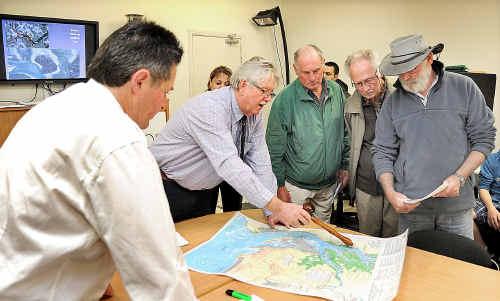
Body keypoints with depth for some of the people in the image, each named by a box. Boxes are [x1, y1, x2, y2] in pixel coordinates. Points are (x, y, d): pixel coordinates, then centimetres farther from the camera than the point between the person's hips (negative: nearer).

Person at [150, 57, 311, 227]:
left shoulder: (254, 114, -5)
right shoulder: (210, 108, -29)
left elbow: (260, 164, -6)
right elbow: (228, 165, -38)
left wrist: (273, 212, -13)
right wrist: (278, 206, -40)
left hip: (205, 191, 7)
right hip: (170, 190, -6)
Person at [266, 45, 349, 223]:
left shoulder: (337, 91, -2)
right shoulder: (285, 99, -16)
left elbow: (345, 134, 8)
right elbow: (275, 147, -12)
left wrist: (345, 166, 7)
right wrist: (280, 185, -10)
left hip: (330, 182, 4)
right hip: (296, 185, -4)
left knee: (325, 227, 22)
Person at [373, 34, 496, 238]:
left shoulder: (464, 88, -1)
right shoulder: (393, 102, 2)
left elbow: (484, 139, 1)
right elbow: (382, 153, 3)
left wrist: (459, 177, -12)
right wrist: (390, 193, -11)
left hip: (457, 205, 0)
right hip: (410, 206, 1)